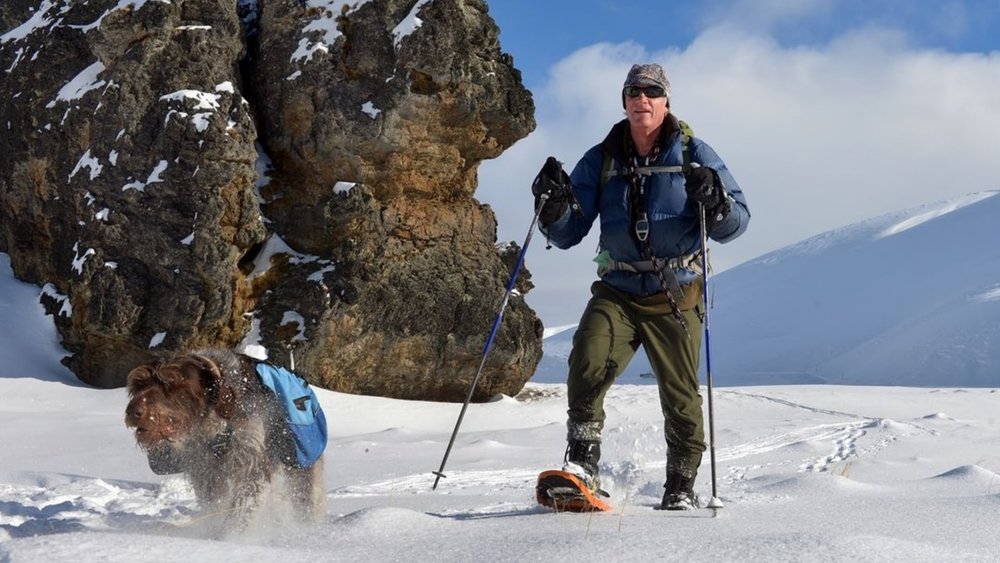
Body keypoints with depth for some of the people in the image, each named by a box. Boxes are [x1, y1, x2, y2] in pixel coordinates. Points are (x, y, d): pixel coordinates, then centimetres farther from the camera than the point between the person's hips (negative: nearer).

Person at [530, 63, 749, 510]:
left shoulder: (694, 155, 1)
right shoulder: (602, 160, 6)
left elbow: (736, 223, -2)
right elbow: (567, 234, 4)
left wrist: (715, 201, -24)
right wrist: (553, 203, -16)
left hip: (676, 297, -1)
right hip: (617, 292, 1)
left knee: (681, 396, 4)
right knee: (588, 362, -25)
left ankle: (682, 487, 22)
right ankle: (582, 465, -16)